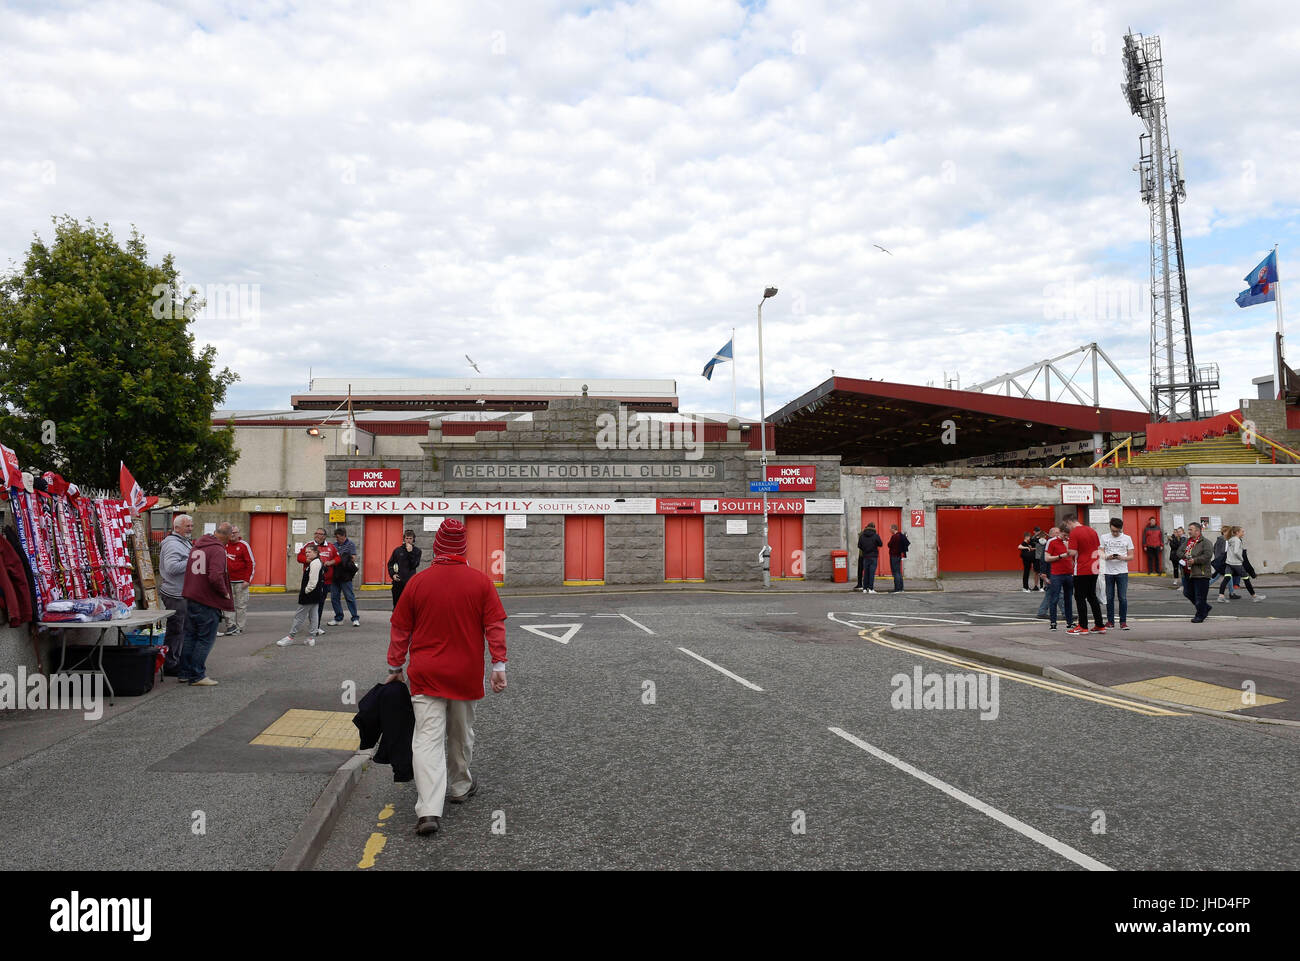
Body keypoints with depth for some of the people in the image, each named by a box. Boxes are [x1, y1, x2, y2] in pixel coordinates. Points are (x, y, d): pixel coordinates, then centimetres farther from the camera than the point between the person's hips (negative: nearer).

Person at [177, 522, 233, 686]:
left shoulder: (196, 546, 12)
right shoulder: (218, 550, -16)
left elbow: (188, 570, 20)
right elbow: (215, 577, -26)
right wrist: (225, 593, -12)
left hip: (191, 598, 8)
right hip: (208, 601, -8)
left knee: (190, 636, 16)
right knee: (205, 639, 0)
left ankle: (184, 673, 23)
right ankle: (197, 676, 2)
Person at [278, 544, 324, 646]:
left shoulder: (314, 563, -17)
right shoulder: (318, 562, 16)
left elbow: (313, 581, -23)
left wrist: (306, 591, -14)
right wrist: (302, 589, 16)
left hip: (309, 595, -10)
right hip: (315, 595, 10)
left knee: (299, 615, -2)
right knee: (313, 616, 10)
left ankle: (291, 636, 4)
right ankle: (311, 638, 13)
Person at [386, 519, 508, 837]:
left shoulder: (418, 582, -4)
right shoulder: (481, 582, -4)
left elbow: (400, 628, 3)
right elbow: (495, 626, -5)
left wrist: (395, 667, 13)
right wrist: (499, 665, 0)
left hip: (426, 675, -1)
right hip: (465, 674, 1)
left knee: (427, 738, -3)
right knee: (461, 734, 20)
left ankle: (428, 810, -13)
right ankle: (460, 787, 39)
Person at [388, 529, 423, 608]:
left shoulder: (417, 551, 3)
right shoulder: (397, 550, 7)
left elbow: (415, 565, -9)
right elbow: (390, 564, 15)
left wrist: (410, 552, -14)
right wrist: (392, 574, 0)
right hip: (398, 581, 2)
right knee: (396, 605, 10)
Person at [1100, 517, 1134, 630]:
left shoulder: (1127, 538, 6)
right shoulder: (1104, 537, 6)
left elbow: (1131, 556, 5)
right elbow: (1100, 554, 4)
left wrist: (1122, 558, -16)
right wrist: (1107, 557, -17)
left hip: (1122, 572, -1)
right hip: (1108, 572, 1)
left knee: (1123, 598, -4)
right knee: (1109, 598, 5)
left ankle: (1123, 622, 3)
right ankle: (1110, 621, 14)